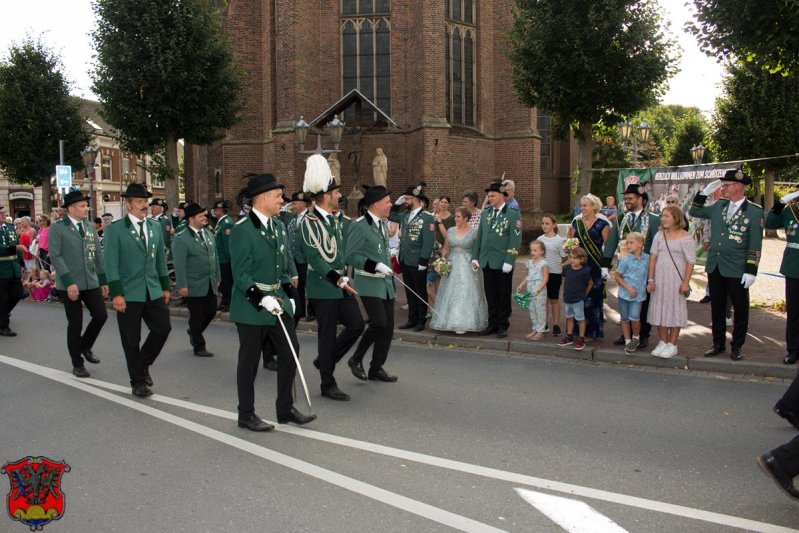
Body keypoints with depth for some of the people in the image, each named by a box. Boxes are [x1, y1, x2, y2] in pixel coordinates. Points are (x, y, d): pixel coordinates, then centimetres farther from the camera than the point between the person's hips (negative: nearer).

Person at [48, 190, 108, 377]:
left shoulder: (90, 227, 10)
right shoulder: (57, 228, -6)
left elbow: (98, 255, 12)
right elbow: (55, 256, -14)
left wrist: (104, 281, 10)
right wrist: (69, 282, -20)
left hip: (91, 283, 5)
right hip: (70, 285, -5)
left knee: (101, 315, 0)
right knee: (75, 325, 3)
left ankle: (85, 346, 27)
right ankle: (77, 363, 19)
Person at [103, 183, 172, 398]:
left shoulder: (155, 227, 10)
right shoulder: (115, 229, -6)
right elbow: (110, 263, -10)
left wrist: (165, 286, 11)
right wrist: (116, 293, -15)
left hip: (153, 291, 5)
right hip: (128, 294, -4)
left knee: (163, 327, 0)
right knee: (131, 340, 4)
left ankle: (143, 364, 26)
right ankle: (138, 382, 19)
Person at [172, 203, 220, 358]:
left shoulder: (209, 233, 10)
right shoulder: (181, 238, -12)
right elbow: (179, 264, -14)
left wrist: (217, 278, 14)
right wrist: (182, 285, -17)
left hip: (210, 284, 6)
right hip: (194, 285, -6)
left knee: (211, 311, 11)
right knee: (197, 316, 4)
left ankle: (193, 332, 38)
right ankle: (199, 346, 19)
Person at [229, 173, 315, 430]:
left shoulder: (278, 226, 10)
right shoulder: (242, 230, -14)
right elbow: (241, 275, -18)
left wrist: (288, 294, 11)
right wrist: (262, 299, -26)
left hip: (278, 302, 8)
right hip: (251, 305, -8)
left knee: (290, 352, 8)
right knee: (249, 360, 5)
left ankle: (285, 409, 23)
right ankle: (246, 415, 21)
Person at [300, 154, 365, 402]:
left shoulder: (335, 219, 11)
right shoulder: (310, 221, -14)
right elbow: (315, 258, -21)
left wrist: (344, 276, 15)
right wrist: (338, 279, -26)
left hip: (341, 285, 8)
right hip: (323, 286, -8)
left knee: (356, 325, 7)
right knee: (328, 334, 0)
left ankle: (325, 360, 26)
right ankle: (328, 385, 14)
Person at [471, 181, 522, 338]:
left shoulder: (513, 214, -6)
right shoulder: (485, 213, 10)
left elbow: (515, 240, -11)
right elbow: (479, 235, 13)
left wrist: (509, 261, -16)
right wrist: (475, 257, 7)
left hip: (503, 262, -5)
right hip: (486, 261, 5)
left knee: (503, 296, 6)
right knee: (490, 295, 11)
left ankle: (503, 326, 17)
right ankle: (493, 324, 22)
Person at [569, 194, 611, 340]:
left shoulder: (602, 224, -3)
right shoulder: (576, 223, 10)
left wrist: (605, 266, -11)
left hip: (595, 267, -4)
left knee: (593, 299, 1)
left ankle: (592, 331, 13)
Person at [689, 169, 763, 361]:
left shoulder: (754, 211, -8)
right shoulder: (718, 206, 6)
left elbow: (755, 244, -10)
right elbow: (694, 212, 17)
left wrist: (751, 271, -14)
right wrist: (705, 193, 2)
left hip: (737, 270, -5)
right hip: (715, 267, 5)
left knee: (740, 309, 8)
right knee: (717, 308, 13)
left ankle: (737, 346, 21)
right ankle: (718, 344, 25)